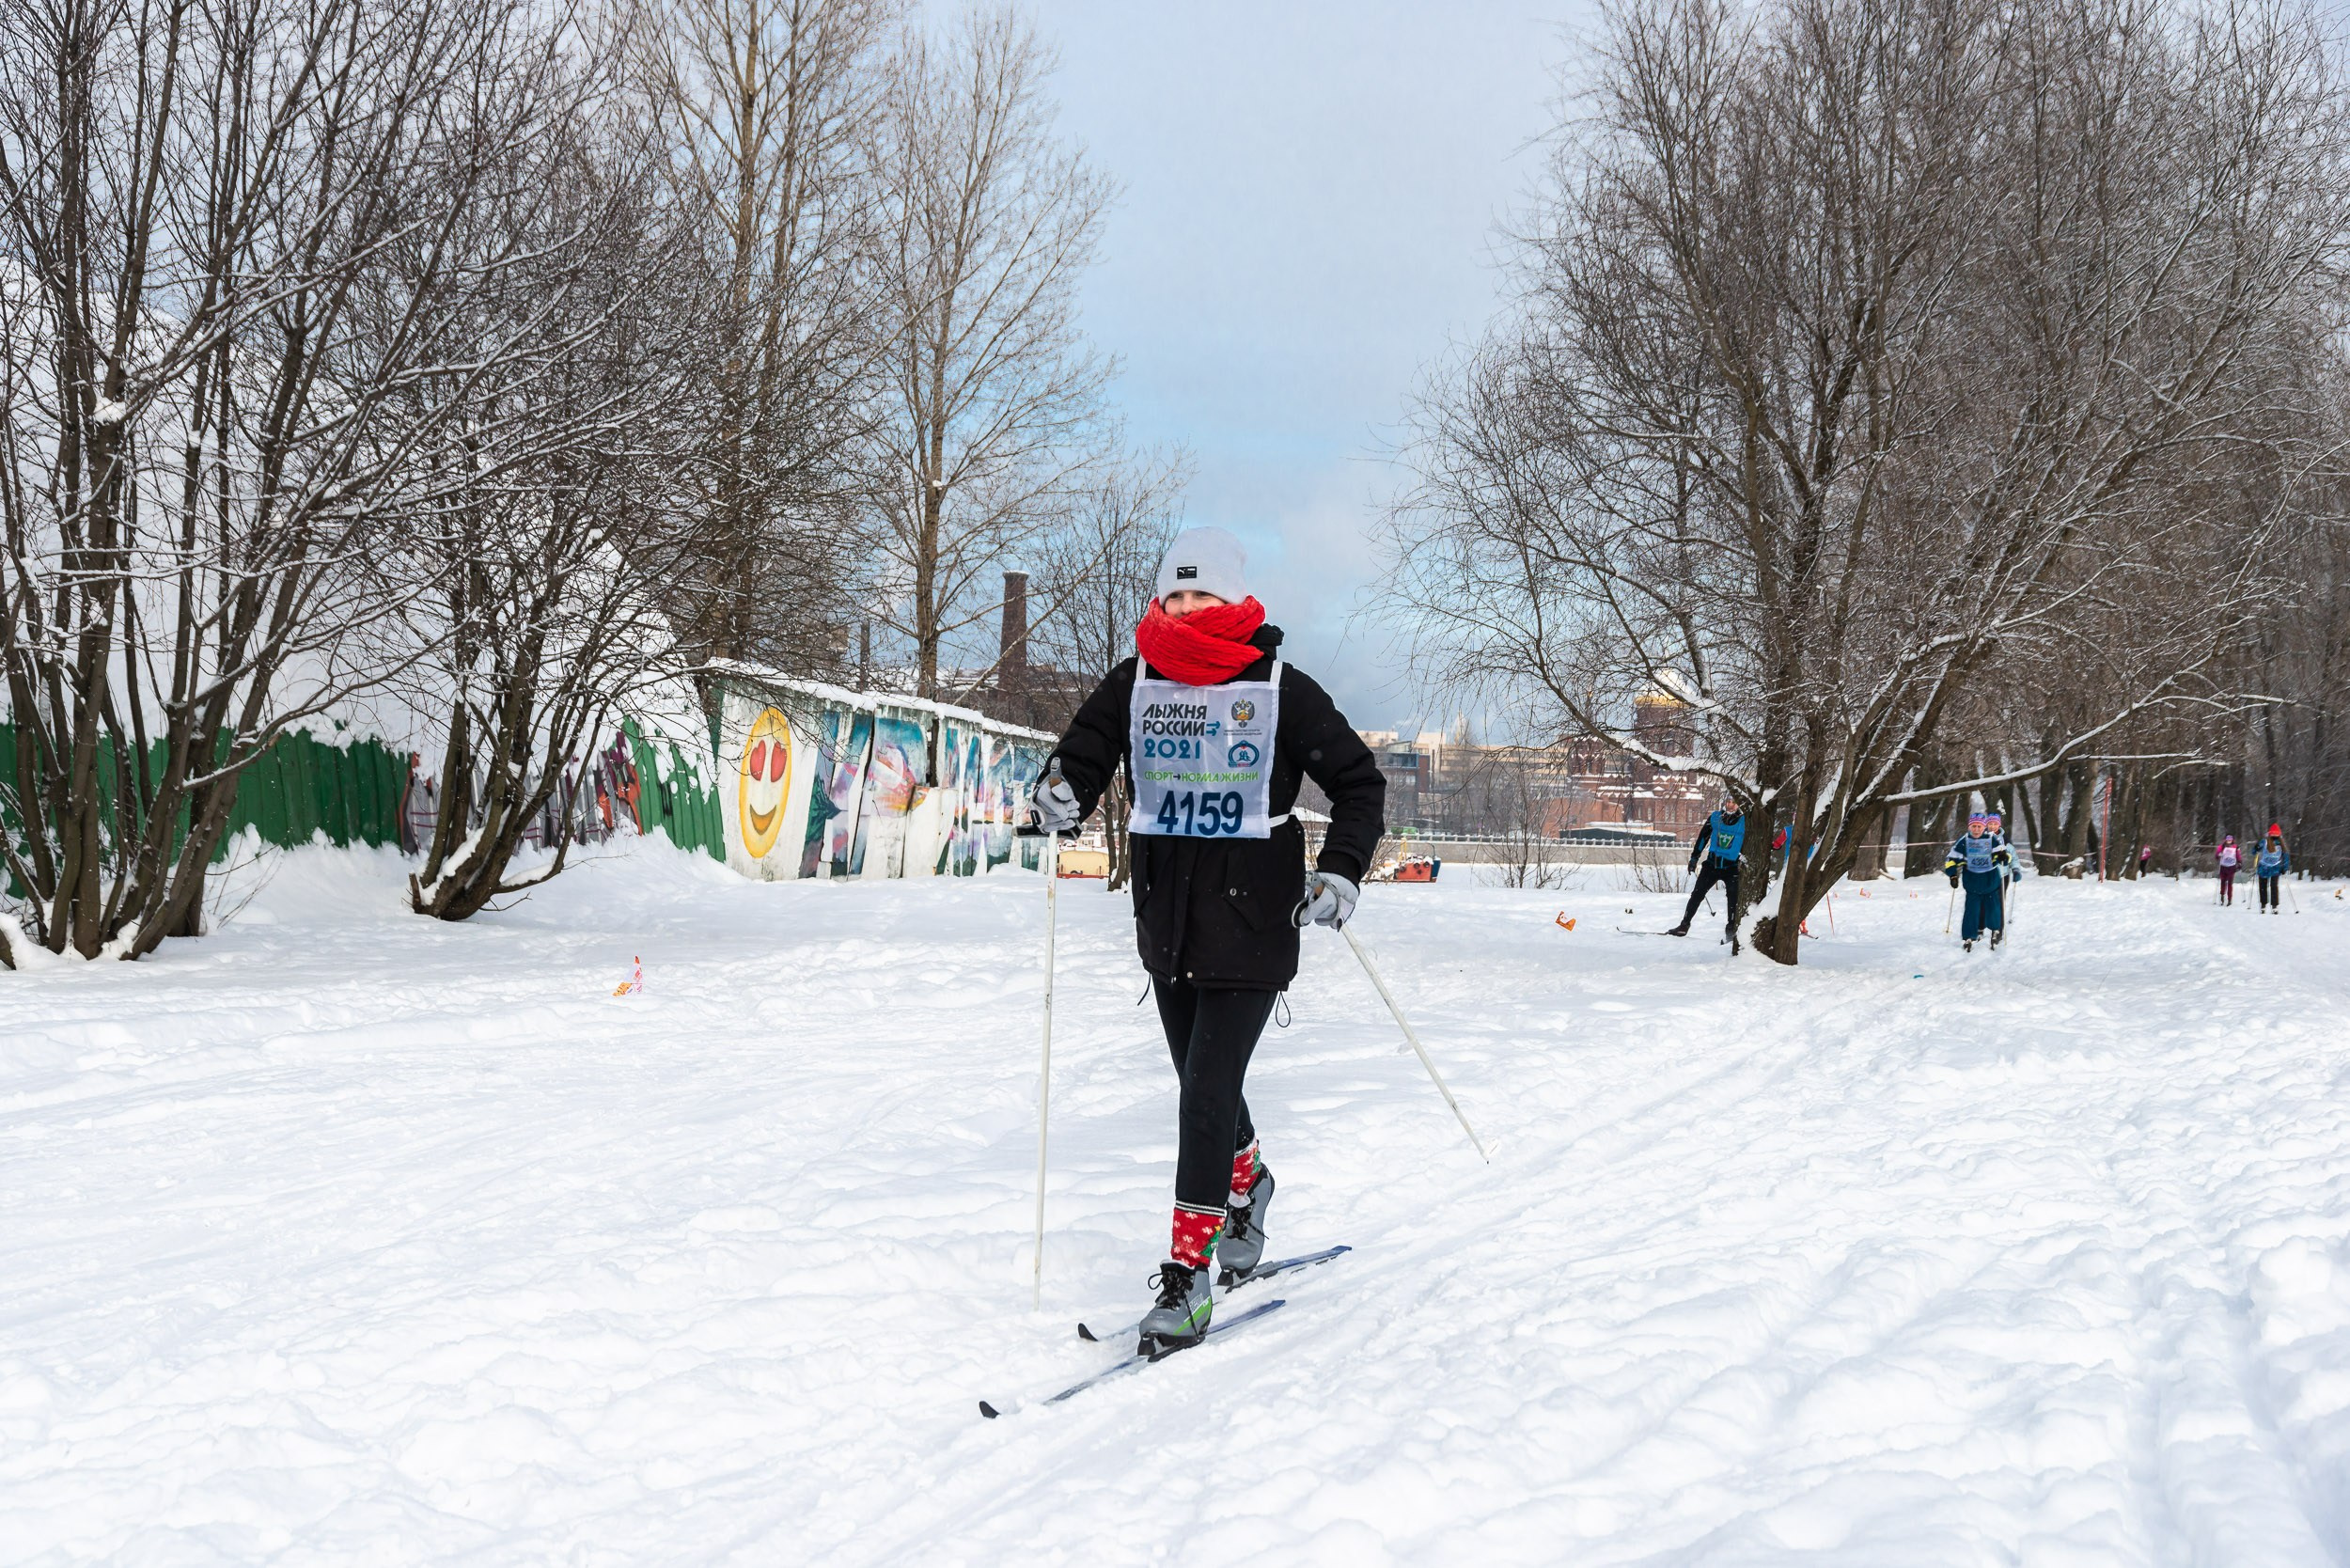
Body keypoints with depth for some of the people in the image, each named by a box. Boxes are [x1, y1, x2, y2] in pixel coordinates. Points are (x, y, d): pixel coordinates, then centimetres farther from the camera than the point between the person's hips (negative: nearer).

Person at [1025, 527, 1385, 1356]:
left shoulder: (1279, 688, -6)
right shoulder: (1134, 683, 3)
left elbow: (1359, 783, 0)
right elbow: (1084, 754, 2)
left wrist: (1341, 869, -14)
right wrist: (1060, 793, -22)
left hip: (1253, 923, -4)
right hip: (1167, 922, 5)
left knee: (1208, 1089, -12)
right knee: (1200, 1082, 20)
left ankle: (1188, 1271, -5)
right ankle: (1246, 1183, 49)